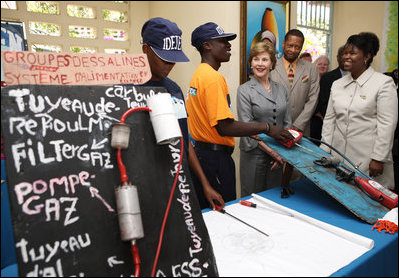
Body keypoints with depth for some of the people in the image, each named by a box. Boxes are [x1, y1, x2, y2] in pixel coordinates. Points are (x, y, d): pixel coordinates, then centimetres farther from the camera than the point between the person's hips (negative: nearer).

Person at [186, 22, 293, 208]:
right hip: (216, 157, -10)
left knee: (205, 211, 20)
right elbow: (224, 127, -24)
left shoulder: (198, 74, 12)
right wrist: (266, 128, -18)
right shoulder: (214, 78, -18)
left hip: (200, 151, 10)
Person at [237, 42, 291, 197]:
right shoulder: (244, 90, -5)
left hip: (278, 155, 5)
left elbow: (287, 122, 10)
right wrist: (271, 151, -15)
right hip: (255, 153, -4)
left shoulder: (280, 89, 10)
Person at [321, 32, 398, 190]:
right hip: (337, 156, 5)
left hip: (367, 160, -4)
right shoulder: (337, 84, 11)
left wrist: (378, 158, -13)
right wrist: (324, 151, 8)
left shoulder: (384, 83, -5)